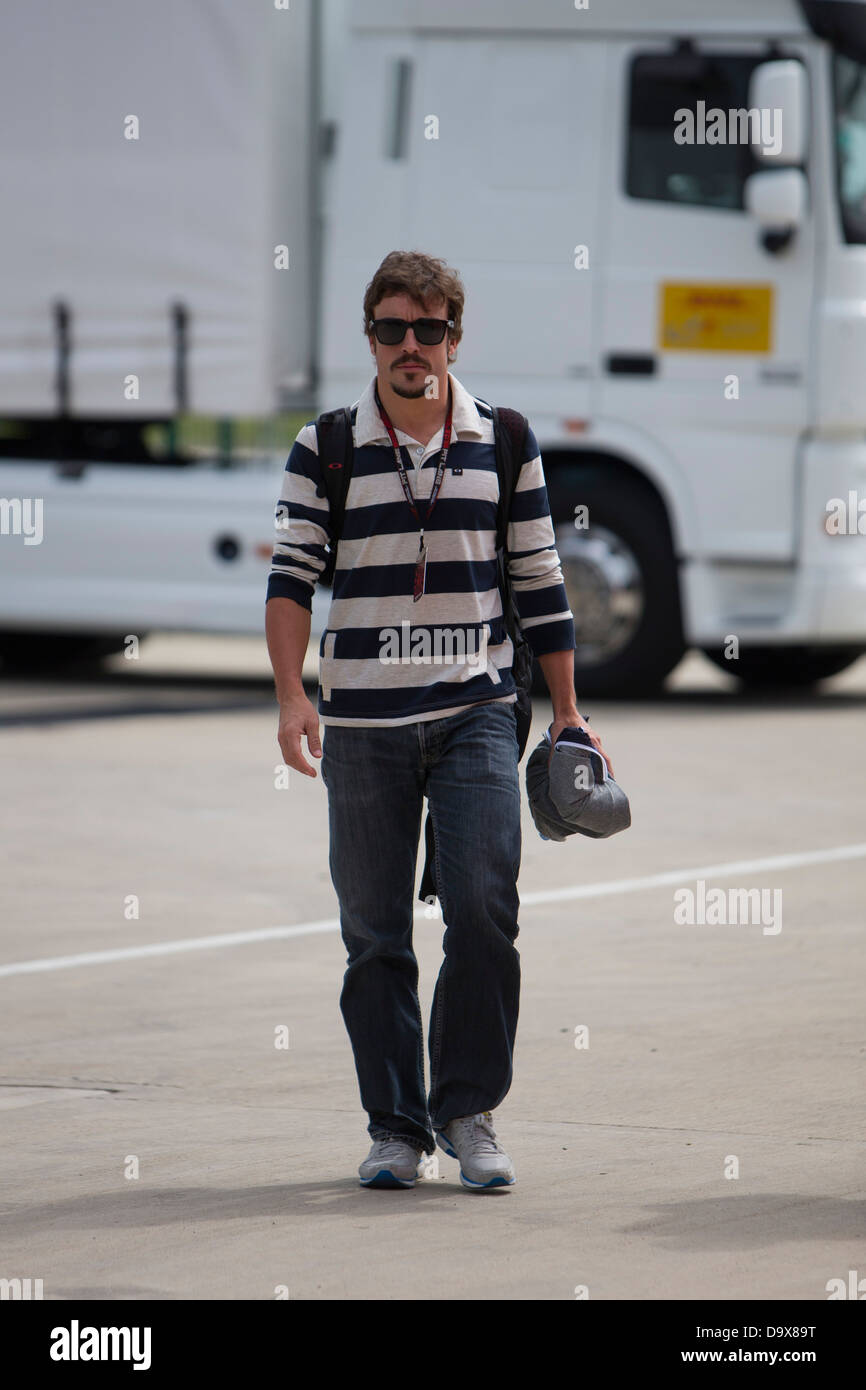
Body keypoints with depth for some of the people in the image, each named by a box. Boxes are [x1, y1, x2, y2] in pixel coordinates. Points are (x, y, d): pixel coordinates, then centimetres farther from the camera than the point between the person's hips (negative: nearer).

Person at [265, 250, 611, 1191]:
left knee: (484, 909, -12)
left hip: (476, 712, 0)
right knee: (374, 932, 2)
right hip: (362, 723, 0)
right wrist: (291, 694, -15)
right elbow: (291, 577, -1)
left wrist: (566, 710, 11)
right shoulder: (325, 450, 4)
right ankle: (395, 1127, 12)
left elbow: (539, 582, 12)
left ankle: (469, 1111, 1)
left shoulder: (504, 443, 7)